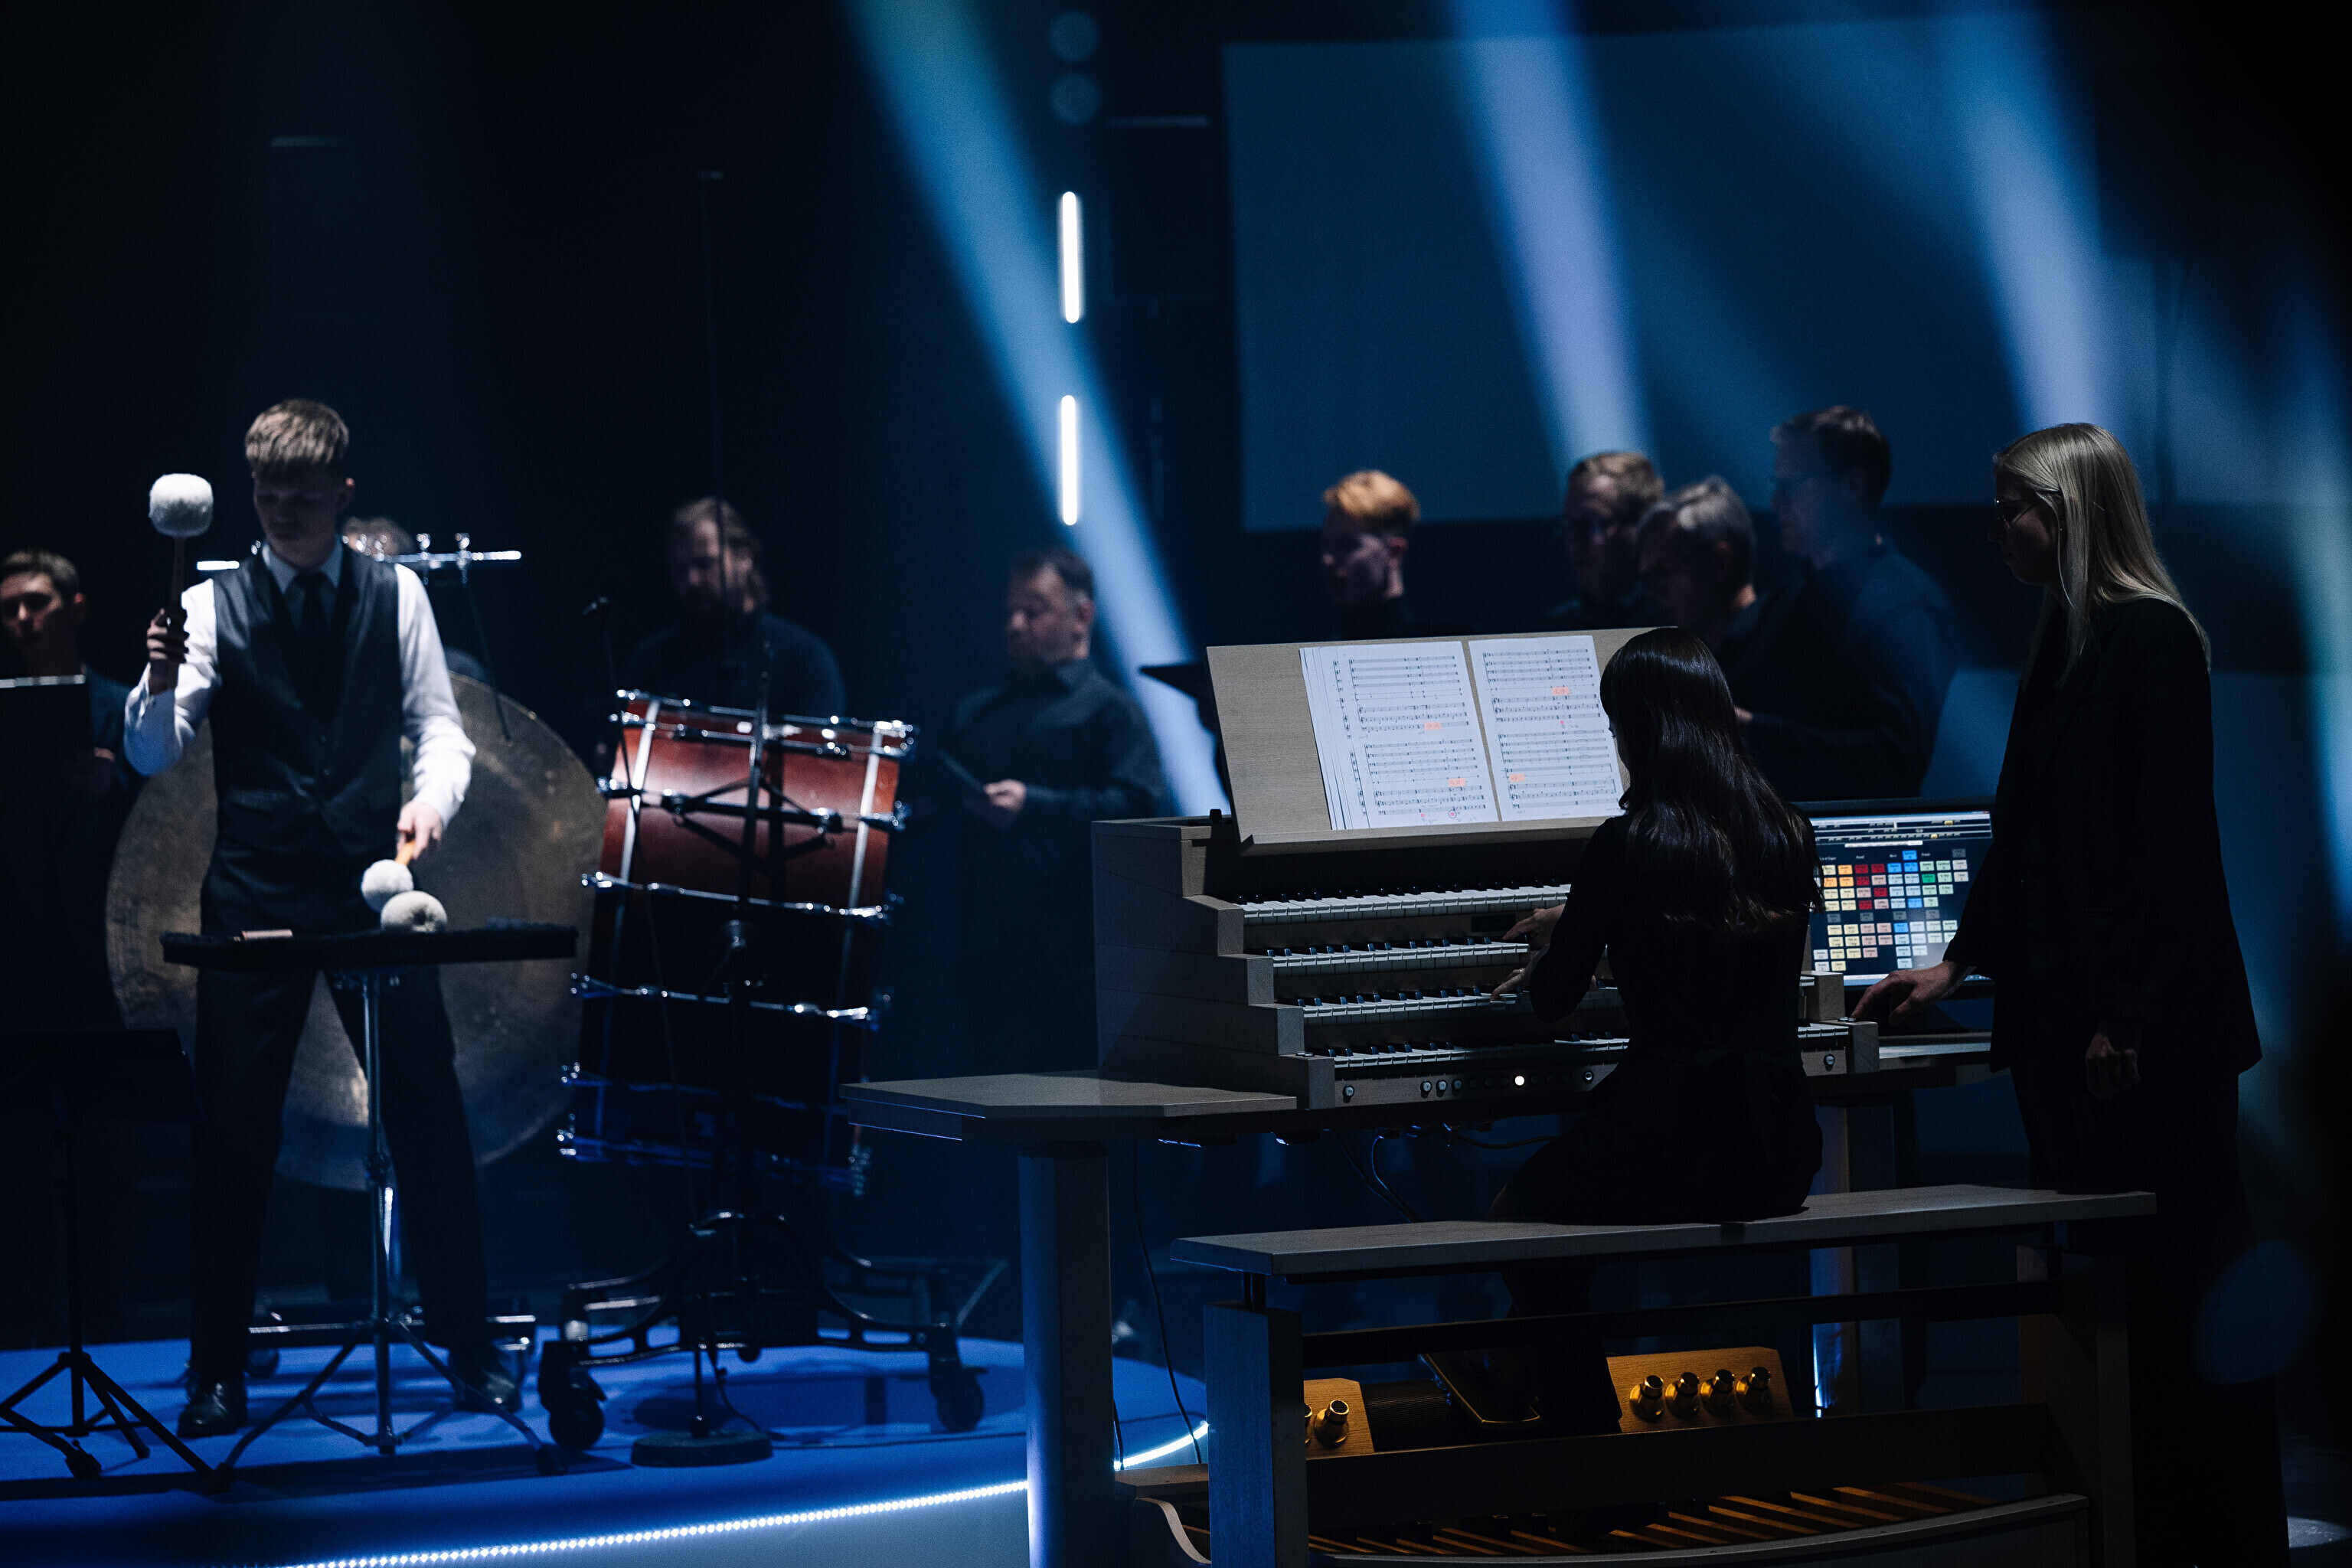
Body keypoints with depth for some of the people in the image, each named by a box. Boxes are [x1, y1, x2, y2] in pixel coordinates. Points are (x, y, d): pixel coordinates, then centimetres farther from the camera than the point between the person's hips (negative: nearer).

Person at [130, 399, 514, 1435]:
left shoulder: (395, 596, 6)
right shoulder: (212, 607, 1)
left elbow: (438, 724, 6)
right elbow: (151, 755, -7)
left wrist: (433, 799, -14)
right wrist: (160, 681, -28)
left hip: (374, 884, 1)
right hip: (255, 896, -1)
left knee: (430, 1115, 1)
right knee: (233, 1127, 1)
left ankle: (470, 1351, 12)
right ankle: (217, 1373, 9)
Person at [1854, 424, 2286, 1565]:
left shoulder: (2150, 637, -12)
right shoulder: (2065, 643, 15)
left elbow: (2171, 841, -17)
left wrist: (2128, 1020, -19)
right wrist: (1958, 963, 22)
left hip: (2150, 1030, -9)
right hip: (2064, 1012, 9)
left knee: (2178, 1275, -4)